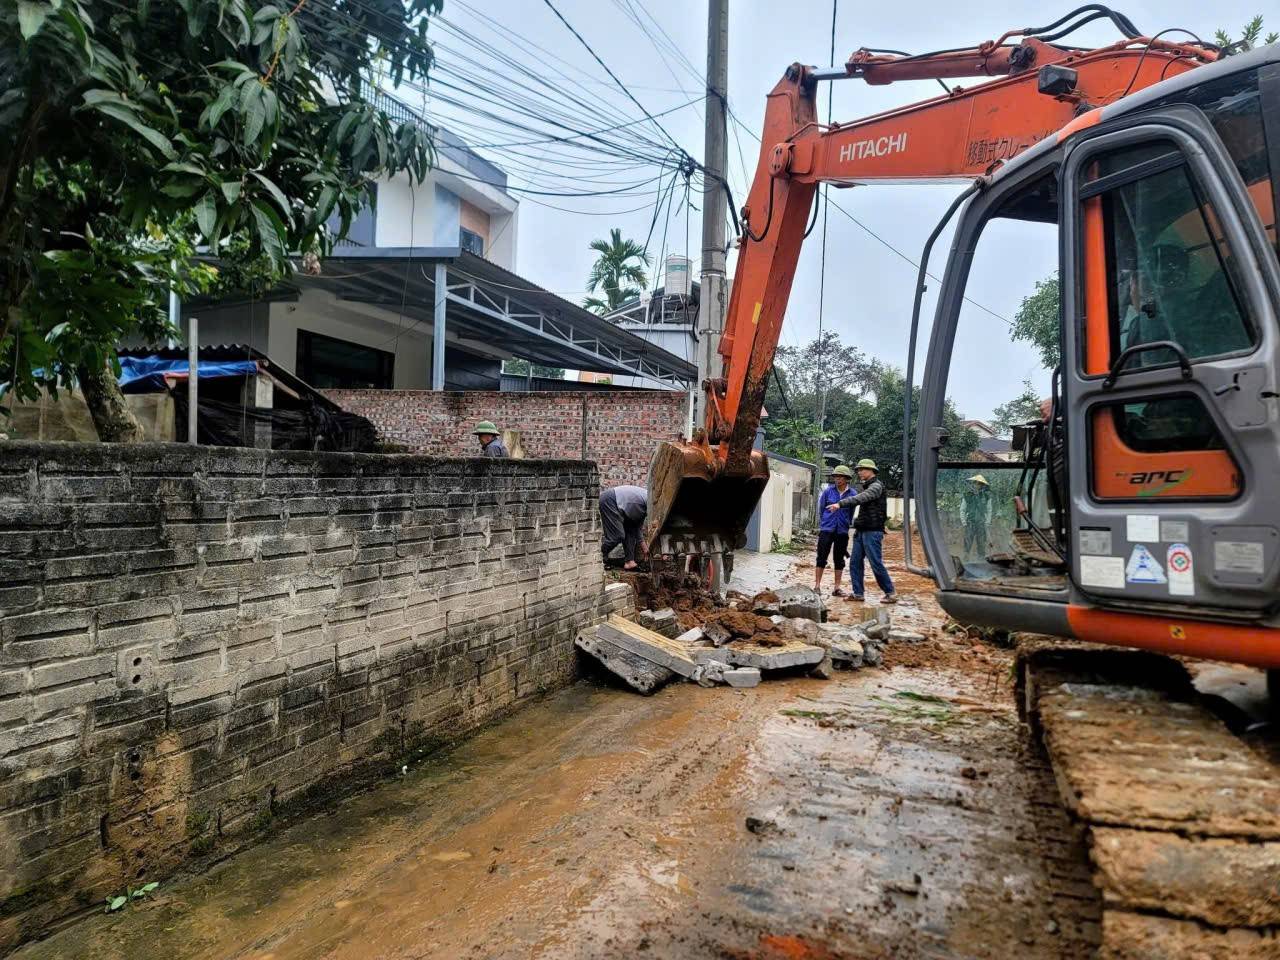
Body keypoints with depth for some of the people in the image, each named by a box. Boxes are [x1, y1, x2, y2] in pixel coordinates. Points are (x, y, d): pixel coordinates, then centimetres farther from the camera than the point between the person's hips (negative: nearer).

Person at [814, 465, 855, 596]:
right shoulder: (828, 491, -2)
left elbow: (851, 514, 12)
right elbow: (821, 509, 9)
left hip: (842, 532, 1)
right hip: (826, 530, -1)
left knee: (839, 560, 6)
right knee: (821, 558, -1)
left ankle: (836, 588, 14)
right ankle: (817, 586, 5)